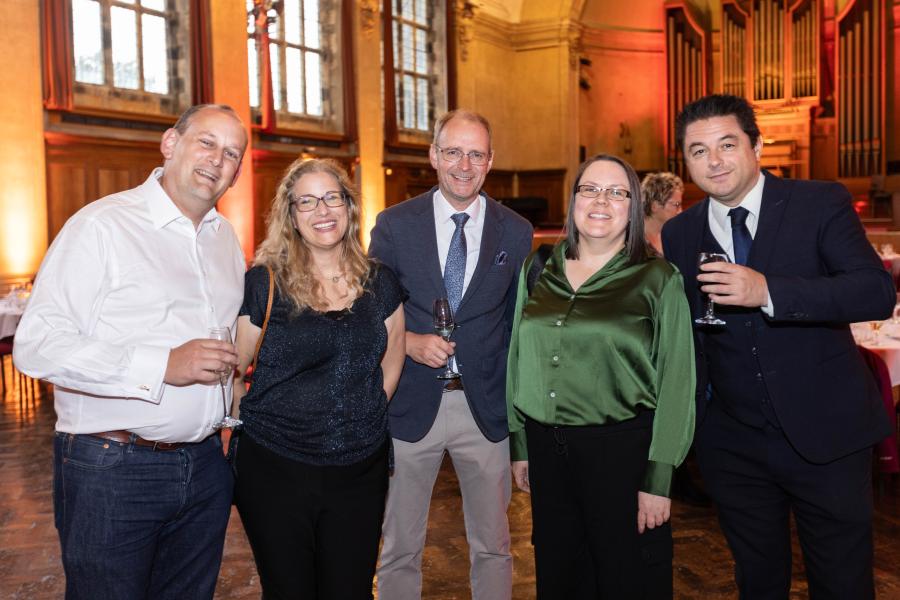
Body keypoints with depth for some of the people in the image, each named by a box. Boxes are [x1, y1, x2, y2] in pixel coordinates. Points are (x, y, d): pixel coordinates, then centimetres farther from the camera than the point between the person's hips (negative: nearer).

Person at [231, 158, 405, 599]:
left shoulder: (380, 283, 3)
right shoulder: (262, 284, -8)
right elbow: (229, 372, -3)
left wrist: (364, 420, 8)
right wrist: (262, 422, -2)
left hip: (362, 471, 3)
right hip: (276, 470, -3)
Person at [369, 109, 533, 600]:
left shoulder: (516, 232, 2)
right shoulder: (394, 224, -1)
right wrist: (407, 341, -16)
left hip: (486, 407, 1)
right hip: (411, 406, 0)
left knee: (492, 545, 15)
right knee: (400, 549, 13)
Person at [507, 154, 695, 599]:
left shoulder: (658, 280, -5)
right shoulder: (539, 271, 6)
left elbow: (676, 382, -7)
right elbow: (518, 359, 10)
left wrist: (658, 478, -11)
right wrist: (519, 444, 9)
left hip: (622, 451, -3)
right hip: (546, 449, 4)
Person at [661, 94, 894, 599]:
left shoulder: (822, 204, -7)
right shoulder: (679, 234, 3)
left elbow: (878, 291, -18)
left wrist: (768, 292, -30)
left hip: (825, 433, -3)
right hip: (732, 442, 3)